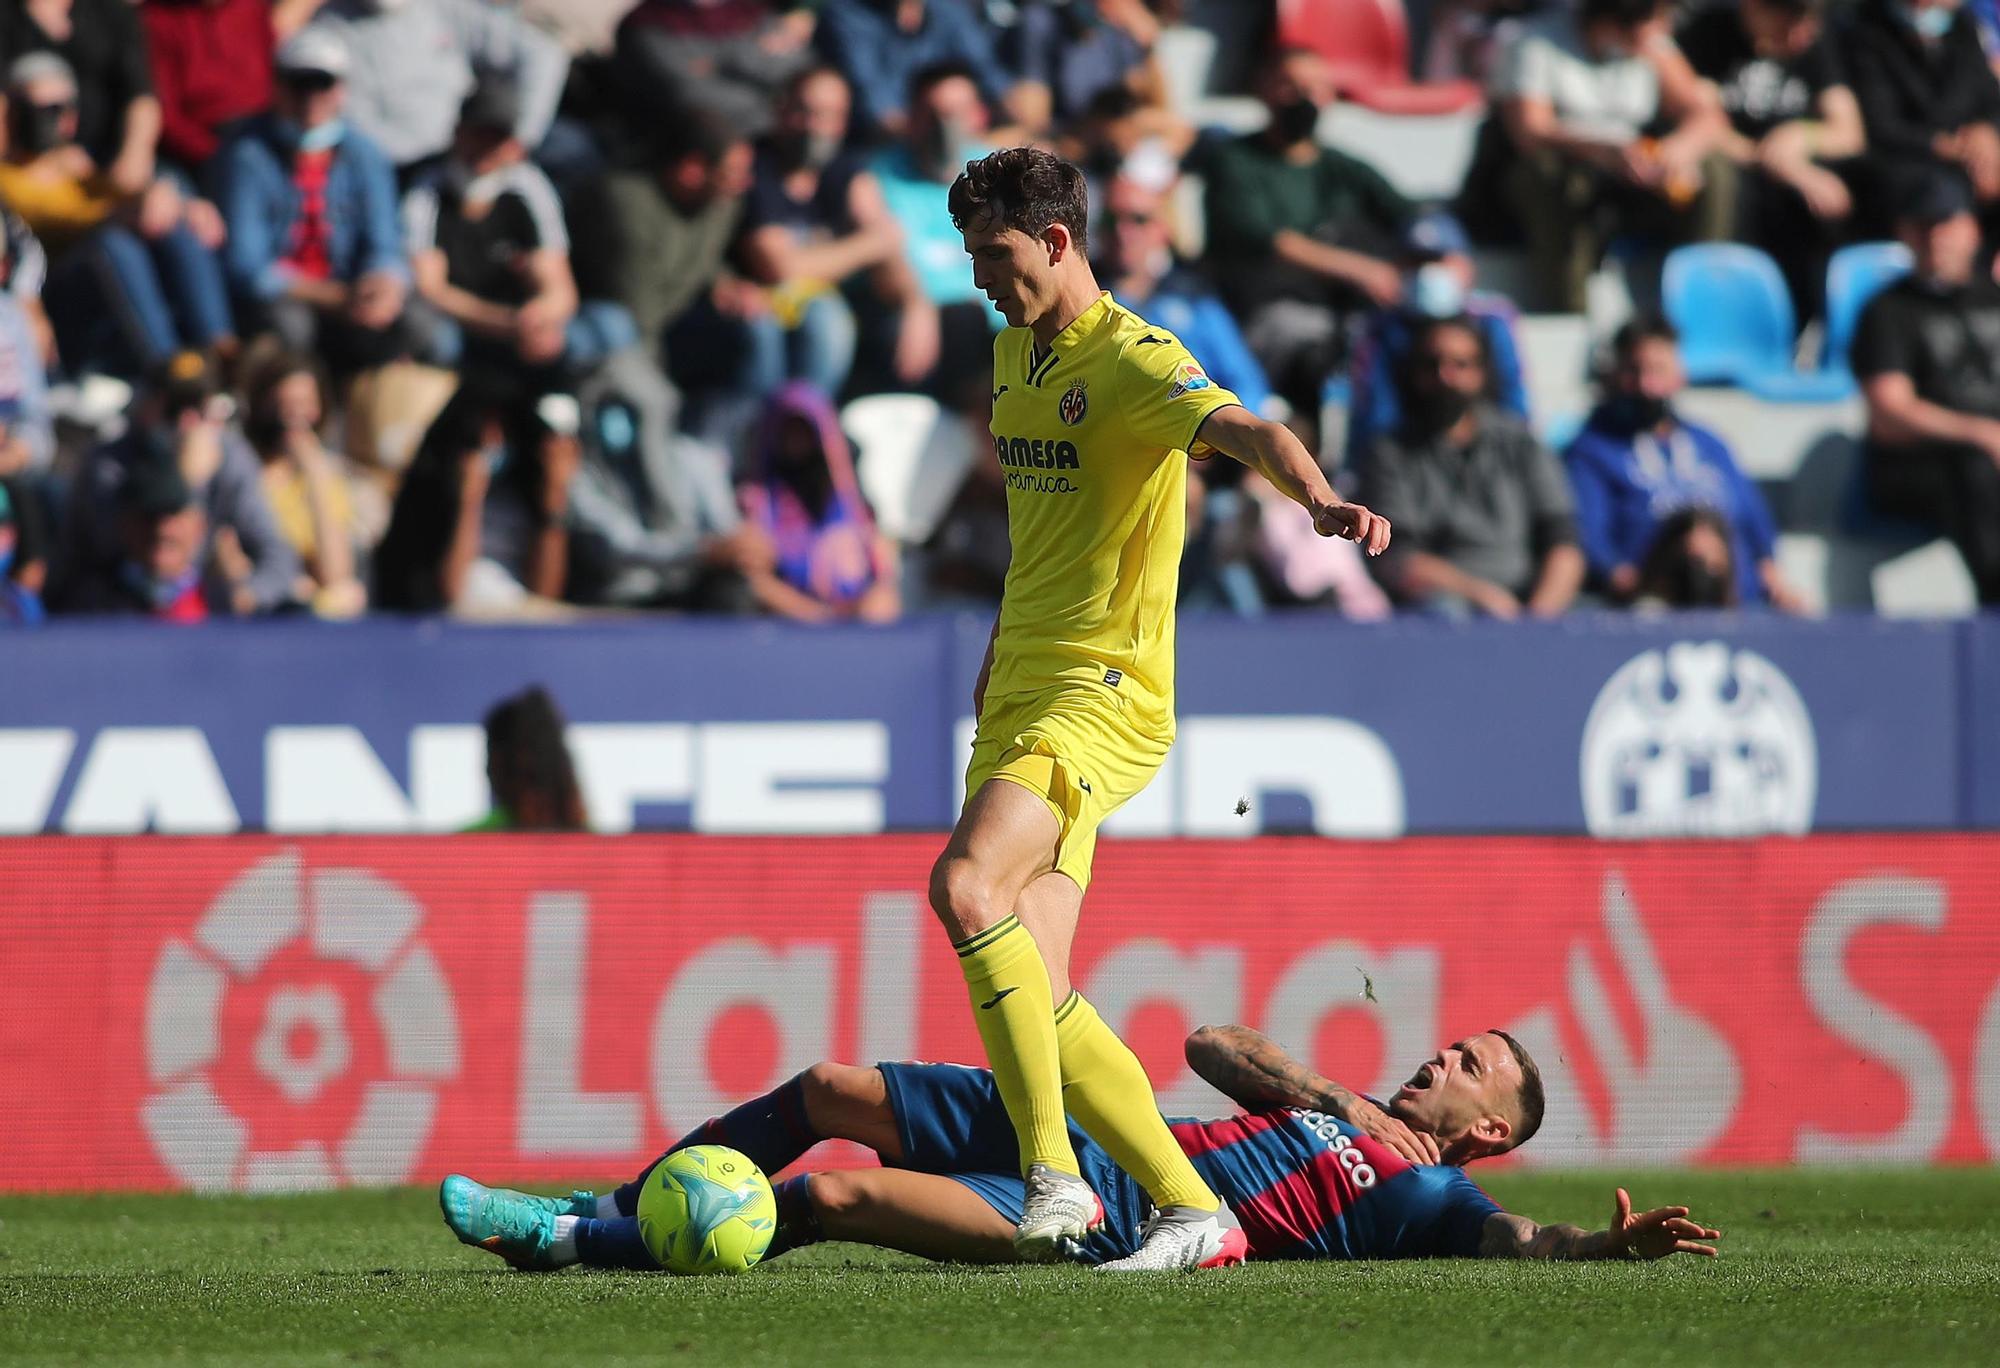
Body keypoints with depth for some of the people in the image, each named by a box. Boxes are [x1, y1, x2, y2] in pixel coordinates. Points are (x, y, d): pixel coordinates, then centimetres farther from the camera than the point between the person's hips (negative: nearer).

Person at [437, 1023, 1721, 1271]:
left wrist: (1610, 1242, -35)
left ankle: (569, 1243, -14)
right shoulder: (1344, 1116, 25)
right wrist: (1332, 1096, 11)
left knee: (831, 1195, -21)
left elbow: (1517, 1240, -17)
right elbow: (1215, 1045, 28)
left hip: (1112, 1226, -8)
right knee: (828, 1093, 6)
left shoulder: (1426, 1193, 2)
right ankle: (612, 1208, 21)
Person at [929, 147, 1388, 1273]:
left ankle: (1055, 1170, -25)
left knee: (966, 887, -29)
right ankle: (1192, 1210, 4)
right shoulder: (1015, 352, 16)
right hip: (1020, 695, 9)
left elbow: (1244, 431, -30)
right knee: (1031, 993, 0)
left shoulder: (1132, 360, -11)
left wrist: (1320, 498, -50)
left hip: (1101, 695, -9)